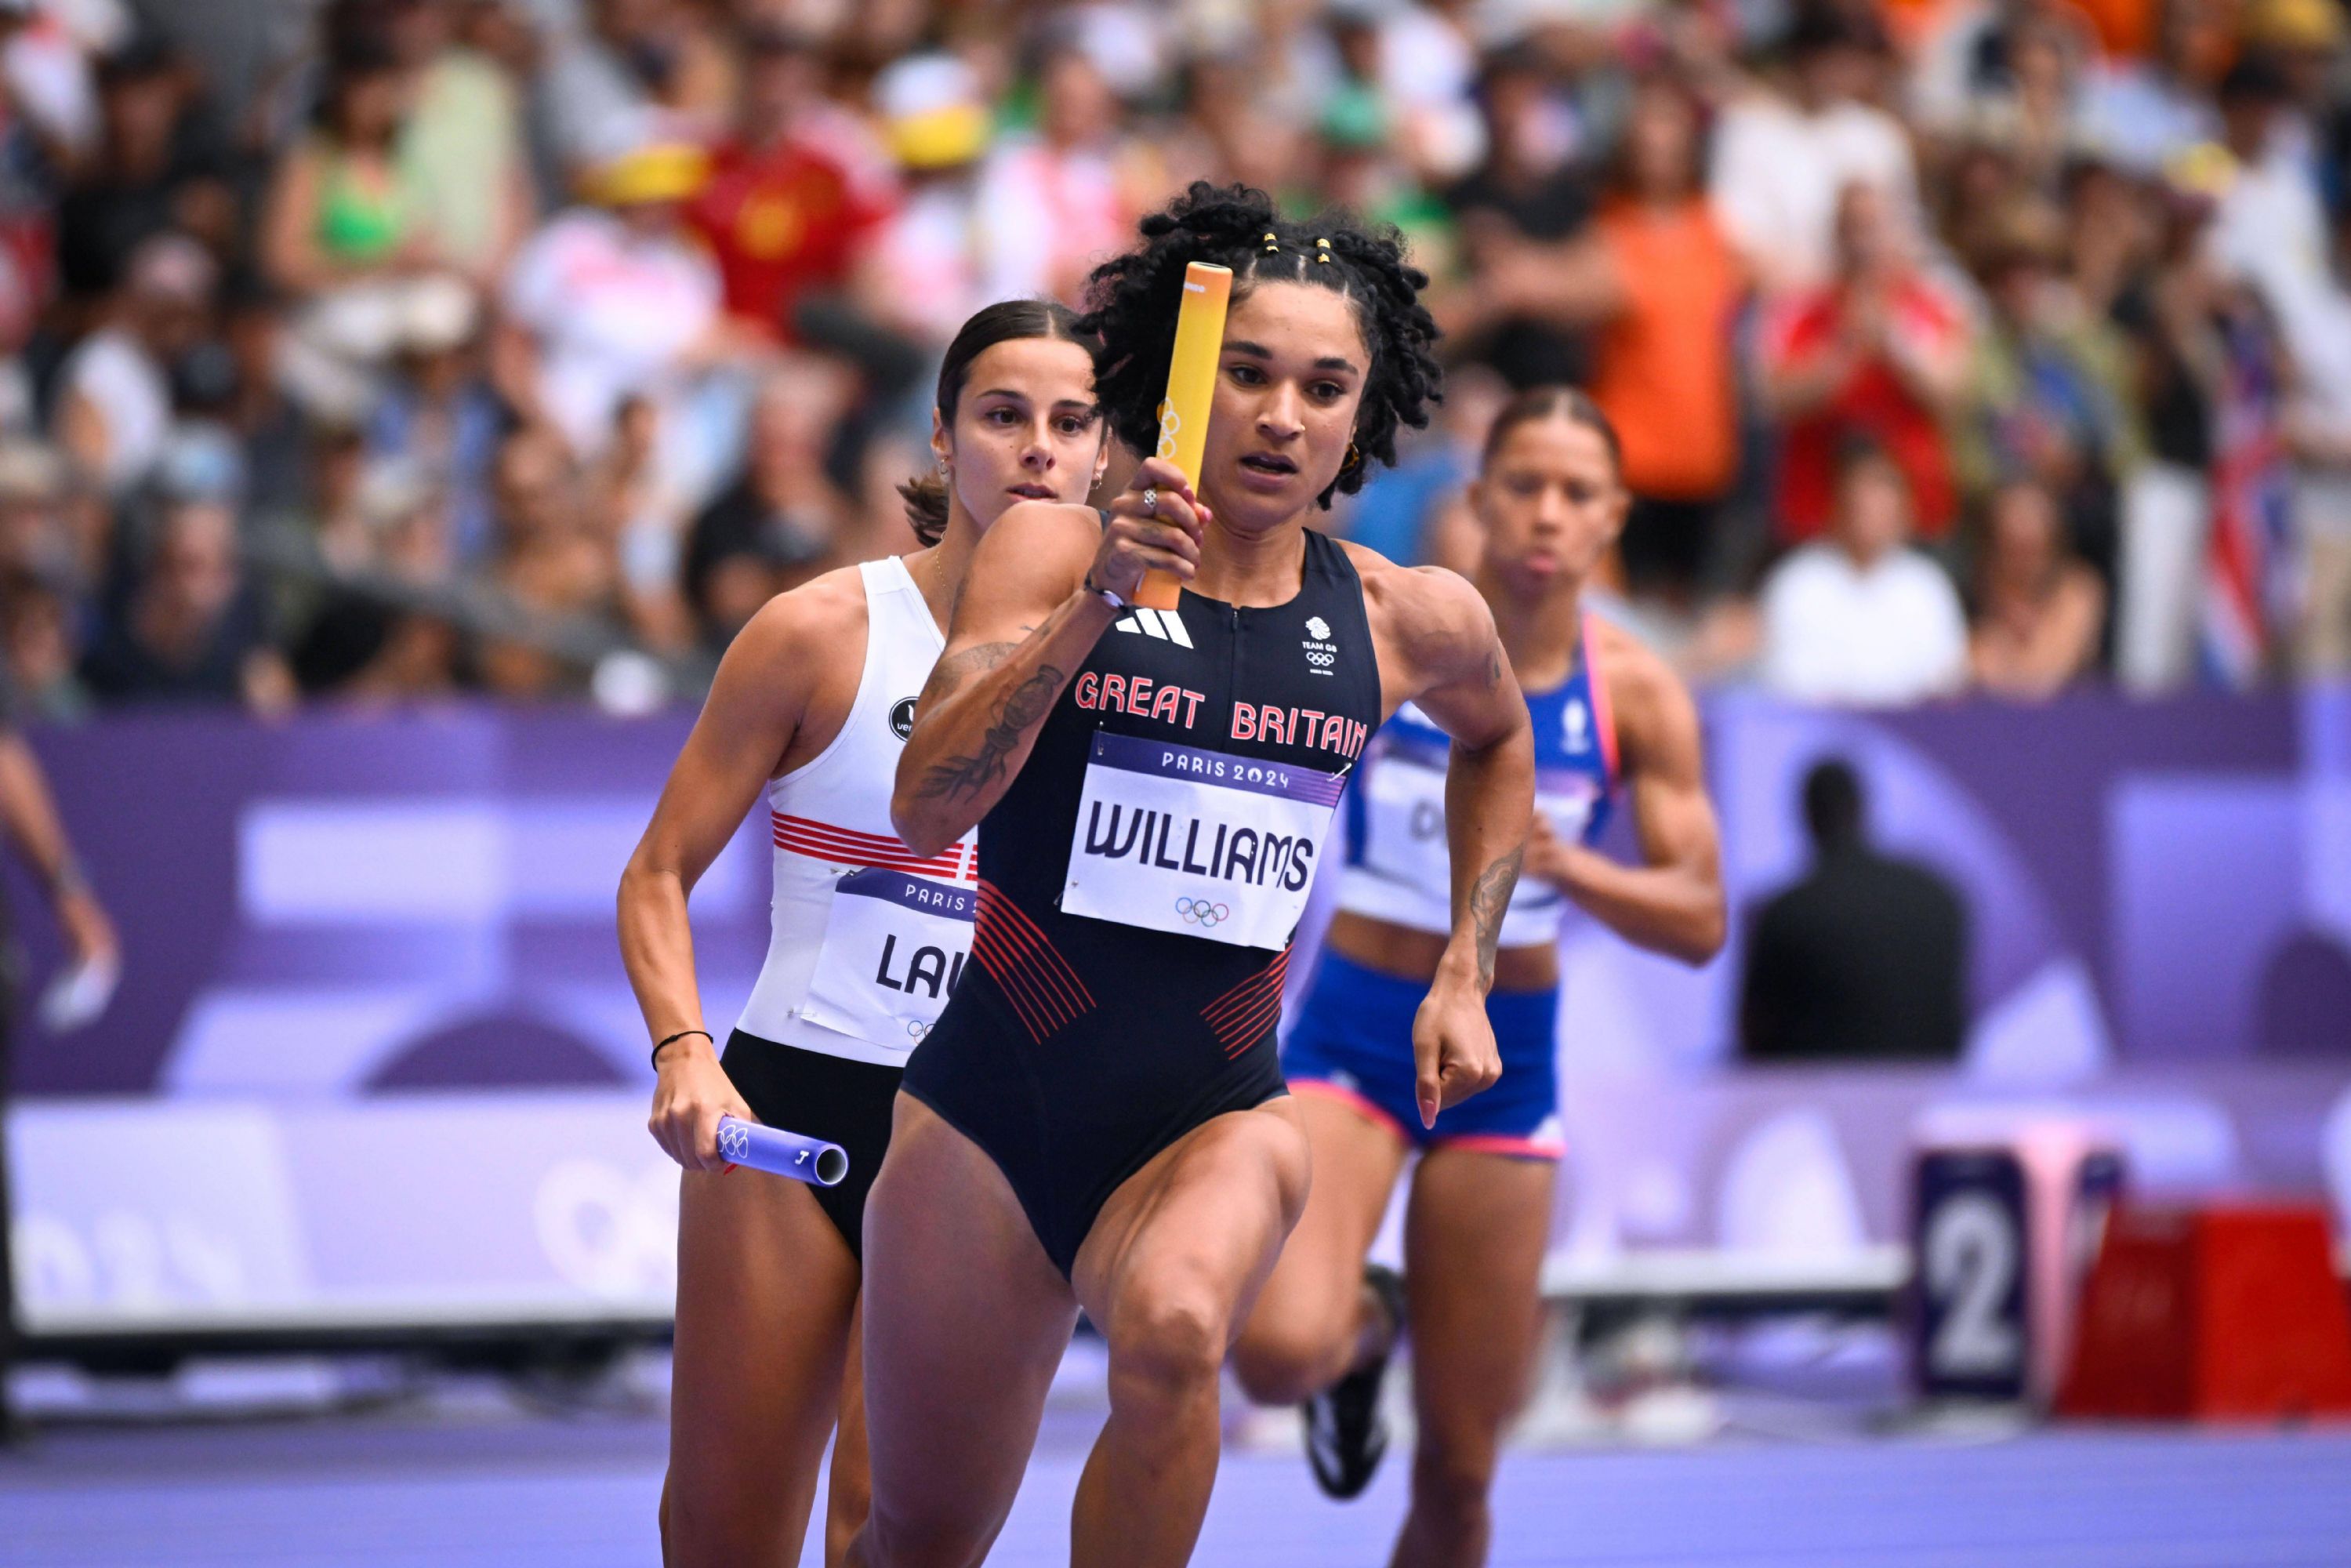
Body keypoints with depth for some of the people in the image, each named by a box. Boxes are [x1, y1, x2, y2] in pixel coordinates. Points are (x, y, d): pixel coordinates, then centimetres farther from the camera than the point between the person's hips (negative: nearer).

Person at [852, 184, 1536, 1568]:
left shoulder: (1406, 622, 3)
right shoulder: (1055, 552, -5)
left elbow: (1498, 739, 28)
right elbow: (927, 804, -19)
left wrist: (1465, 979, 20)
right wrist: (1098, 603, -28)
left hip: (1220, 1114, 1)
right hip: (995, 1103, 0)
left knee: (1174, 1330, -35)